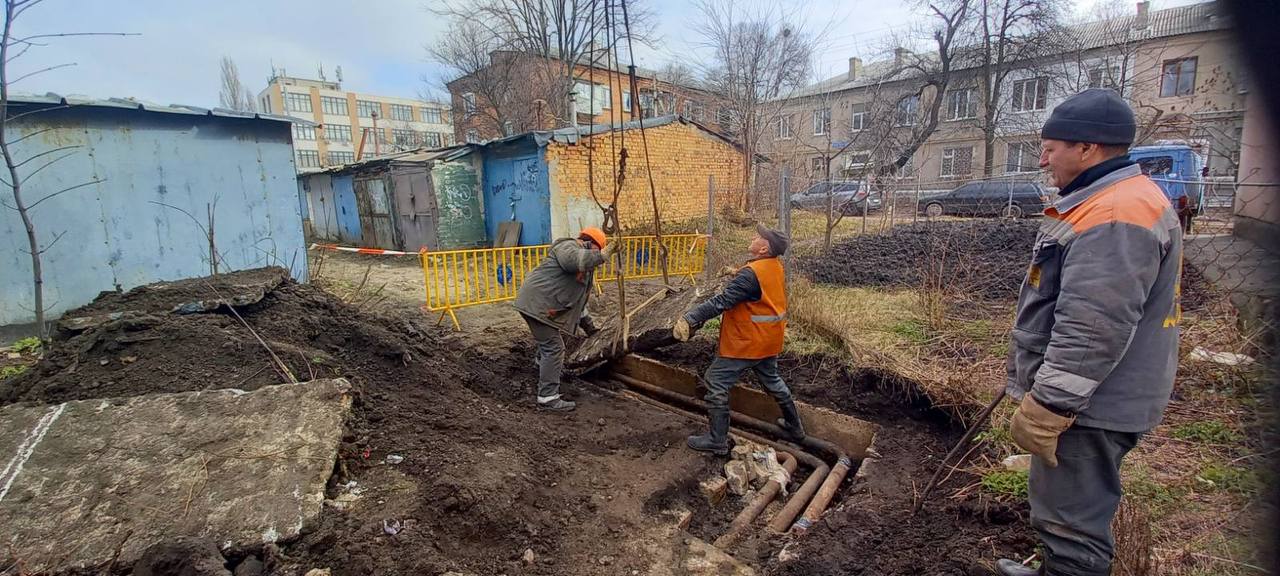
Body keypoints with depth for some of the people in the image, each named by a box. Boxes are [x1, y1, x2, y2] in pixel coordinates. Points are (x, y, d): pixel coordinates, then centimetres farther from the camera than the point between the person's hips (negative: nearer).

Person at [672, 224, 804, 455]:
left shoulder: (751, 274, -25)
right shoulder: (776, 267, 4)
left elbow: (721, 302, -30)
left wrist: (690, 318, -29)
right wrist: (736, 275, 17)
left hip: (746, 342, -9)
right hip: (769, 341, 9)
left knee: (716, 383, -1)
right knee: (772, 380, 27)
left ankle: (717, 441, 5)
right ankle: (794, 427, 41)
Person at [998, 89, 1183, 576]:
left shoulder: (1114, 216, -23)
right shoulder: (1109, 203, 13)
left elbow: (1094, 330, -29)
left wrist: (1046, 407, -25)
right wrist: (1044, 389, 26)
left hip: (1088, 407, -11)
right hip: (1086, 397, 11)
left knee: (1073, 522, 3)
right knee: (1071, 511, 26)